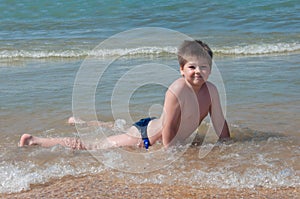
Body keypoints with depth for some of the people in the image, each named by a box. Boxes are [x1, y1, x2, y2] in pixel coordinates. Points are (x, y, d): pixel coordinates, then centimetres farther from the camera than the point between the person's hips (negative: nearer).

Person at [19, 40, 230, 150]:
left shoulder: (211, 90, -13)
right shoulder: (177, 90, -33)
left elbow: (220, 123, -3)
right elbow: (169, 127, -31)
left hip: (153, 126, 8)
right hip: (143, 135, -8)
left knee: (120, 128, 34)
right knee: (91, 146, -2)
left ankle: (81, 122, 60)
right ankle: (36, 140, 9)